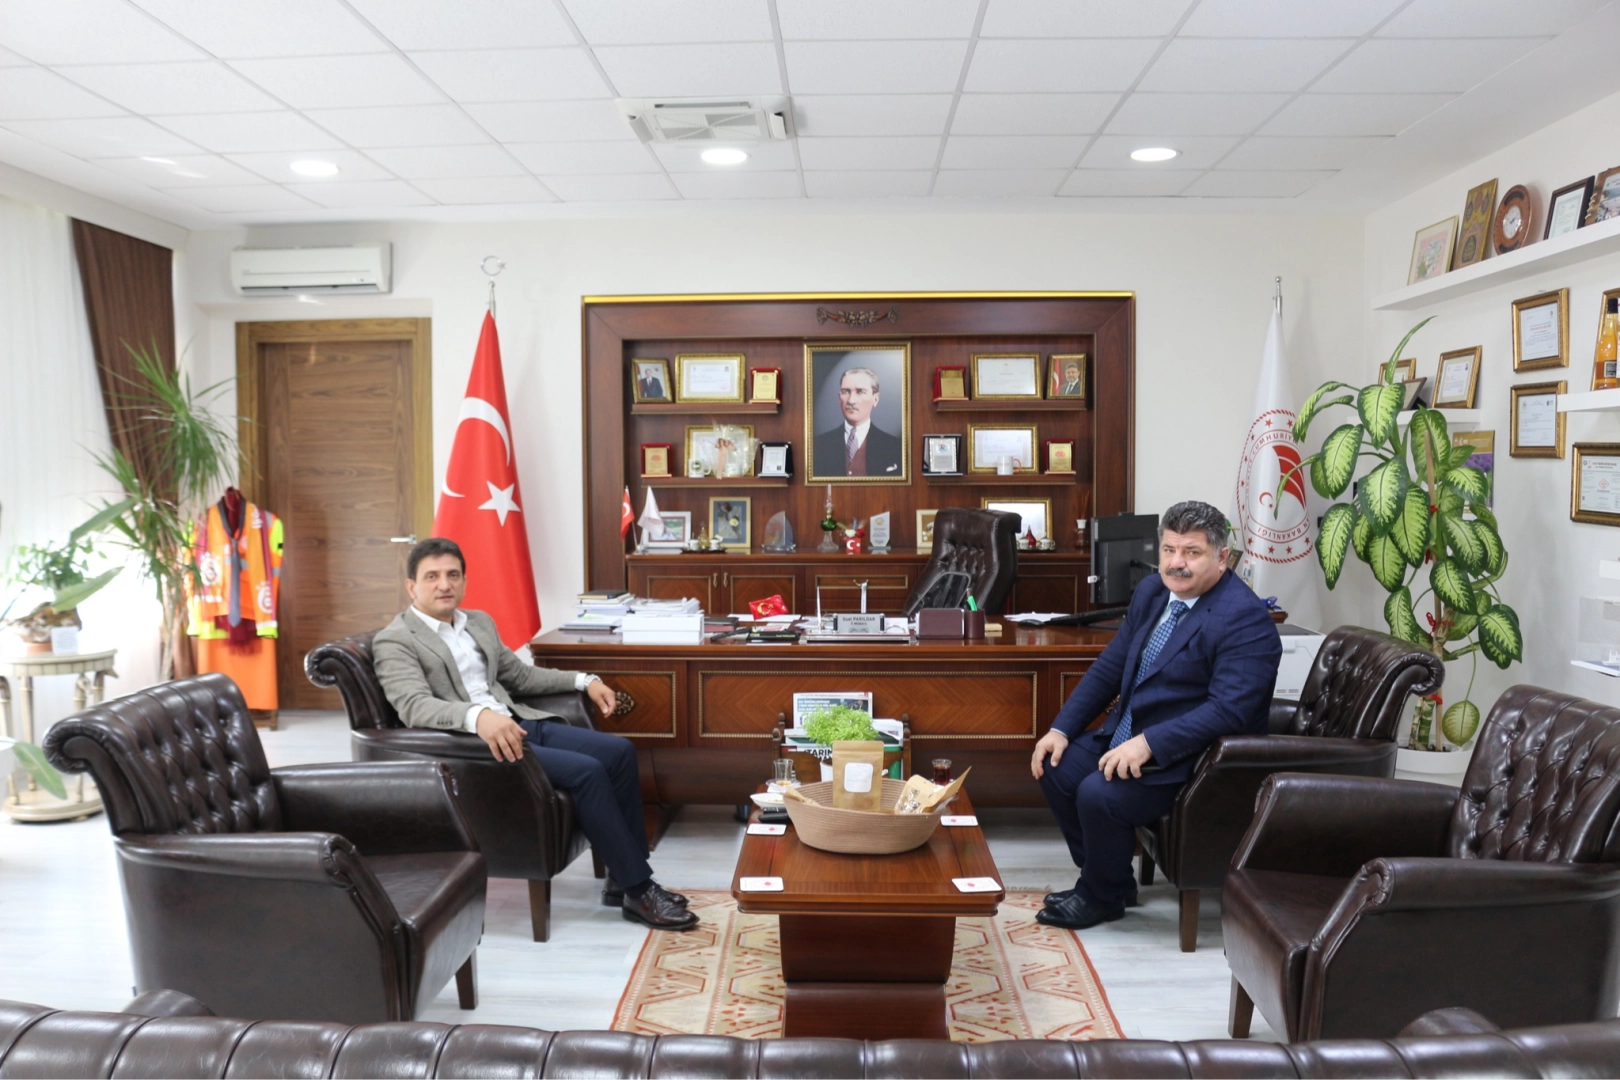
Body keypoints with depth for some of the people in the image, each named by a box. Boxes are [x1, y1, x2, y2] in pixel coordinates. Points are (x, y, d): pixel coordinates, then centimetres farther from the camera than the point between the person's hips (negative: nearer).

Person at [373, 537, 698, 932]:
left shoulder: (479, 622, 18)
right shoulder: (394, 641, -5)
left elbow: (521, 676, 27)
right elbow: (414, 706, -22)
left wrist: (583, 681, 15)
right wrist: (478, 716, -40)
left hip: (521, 723, 8)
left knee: (619, 751, -7)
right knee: (587, 771, -24)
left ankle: (625, 877, 2)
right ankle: (639, 891, -13)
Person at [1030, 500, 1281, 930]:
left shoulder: (1246, 619, -20)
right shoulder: (1152, 592, 5)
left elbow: (1228, 710, -28)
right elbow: (1110, 666, 11)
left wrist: (1149, 744, -32)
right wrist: (1061, 729, 2)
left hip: (1190, 759, -9)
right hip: (1127, 734, 9)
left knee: (1098, 794, -25)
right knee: (1056, 767, 1)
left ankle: (1102, 898, 5)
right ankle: (1105, 877, 18)